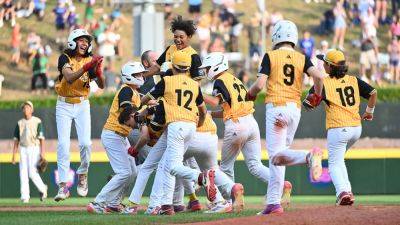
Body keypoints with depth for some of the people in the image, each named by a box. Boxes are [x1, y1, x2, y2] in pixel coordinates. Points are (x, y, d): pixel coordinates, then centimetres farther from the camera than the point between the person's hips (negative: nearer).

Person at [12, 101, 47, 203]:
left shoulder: (37, 121, -2)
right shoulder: (20, 123, 10)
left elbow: (41, 138, -5)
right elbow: (16, 140, 11)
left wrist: (42, 152, -14)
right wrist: (13, 154, 5)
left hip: (34, 149, -4)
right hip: (23, 150, 4)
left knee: (32, 173, -12)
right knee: (23, 174, -3)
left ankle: (42, 188, 13)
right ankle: (25, 197, -2)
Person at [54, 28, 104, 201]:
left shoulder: (90, 60, 1)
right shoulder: (65, 58, -8)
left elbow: (101, 85, -8)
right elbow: (69, 78, -27)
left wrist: (98, 72, -28)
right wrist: (86, 67, -39)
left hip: (82, 105, 2)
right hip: (64, 105, -2)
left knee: (85, 143, -11)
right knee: (63, 144, -11)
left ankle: (83, 174, 15)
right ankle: (63, 186, -12)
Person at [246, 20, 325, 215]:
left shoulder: (270, 56, 0)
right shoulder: (301, 58, 9)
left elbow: (260, 84, -8)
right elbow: (318, 76, -7)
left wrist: (250, 95, 13)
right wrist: (317, 96, 11)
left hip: (276, 107, -5)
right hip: (295, 109, 5)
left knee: (276, 156, -11)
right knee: (276, 157, 11)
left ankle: (308, 156, -39)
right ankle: (273, 203, 4)